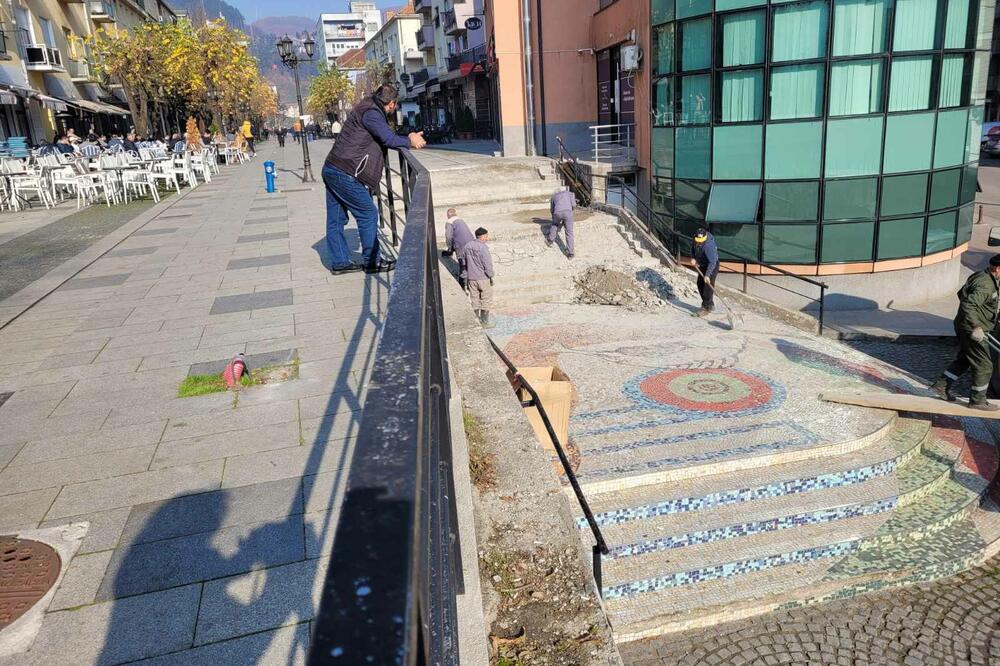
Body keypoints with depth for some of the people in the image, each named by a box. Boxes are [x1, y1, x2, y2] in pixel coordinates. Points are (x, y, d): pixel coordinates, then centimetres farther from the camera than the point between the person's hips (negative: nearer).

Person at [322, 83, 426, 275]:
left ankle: (339, 262, 19)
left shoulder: (368, 109, 18)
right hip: (344, 173, -10)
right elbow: (389, 139, -19)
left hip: (331, 169, 10)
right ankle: (371, 261, 6)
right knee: (368, 214, -1)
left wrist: (409, 139, 5)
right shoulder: (371, 113, -12)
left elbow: (384, 139, 17)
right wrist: (409, 141, -1)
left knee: (336, 219, 11)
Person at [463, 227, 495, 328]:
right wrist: (491, 276, -5)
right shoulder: (483, 248, -20)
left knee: (475, 300, 15)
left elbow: (464, 262, 8)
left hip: (471, 278, 6)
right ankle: (485, 322, 16)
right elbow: (488, 264, -19)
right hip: (483, 278, -5)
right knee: (486, 300, 9)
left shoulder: (467, 246, 0)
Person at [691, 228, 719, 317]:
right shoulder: (697, 240, -11)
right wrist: (693, 258, -8)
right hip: (702, 265, 9)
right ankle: (710, 305, 28)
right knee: (700, 284, 14)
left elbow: (712, 262, -38)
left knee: (708, 286, -13)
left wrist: (707, 275, -44)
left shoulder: (709, 246, -35)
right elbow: (693, 248, 10)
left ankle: (706, 307, -3)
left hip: (711, 266, -9)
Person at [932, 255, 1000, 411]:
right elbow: (968, 305, -34)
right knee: (984, 366, 2)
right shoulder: (986, 285, -23)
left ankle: (941, 385, 23)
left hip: (964, 326, 10)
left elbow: (962, 293, 21)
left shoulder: (981, 276, 8)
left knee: (964, 360, 21)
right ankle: (978, 400, 12)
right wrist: (976, 327, -32)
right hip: (971, 330, -10)